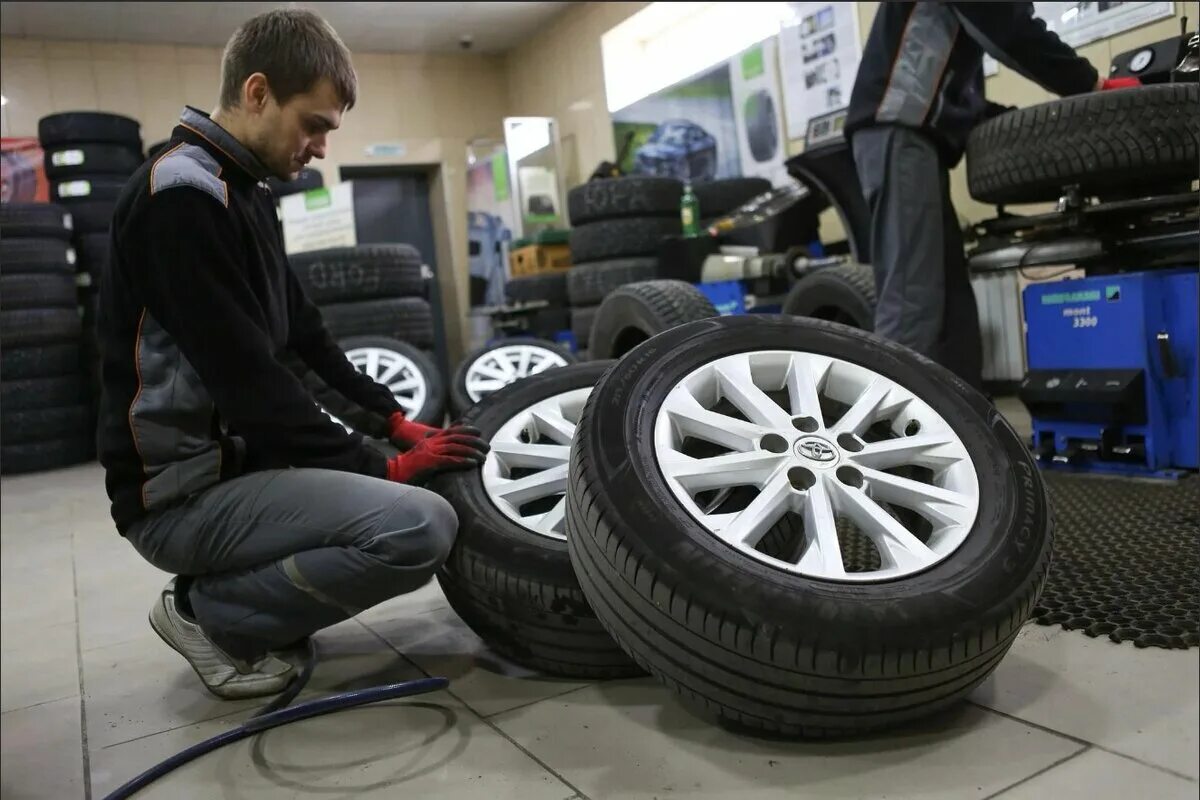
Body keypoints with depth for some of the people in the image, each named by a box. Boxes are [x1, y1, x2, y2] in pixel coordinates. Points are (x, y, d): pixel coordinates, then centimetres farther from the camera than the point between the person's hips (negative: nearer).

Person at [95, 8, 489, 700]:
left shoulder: (246, 194, 12)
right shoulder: (180, 197, -19)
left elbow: (304, 333, 17)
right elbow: (247, 380, -23)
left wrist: (398, 420, 10)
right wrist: (383, 466, -16)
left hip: (236, 458, 10)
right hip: (183, 491, -10)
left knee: (440, 480, 19)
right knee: (423, 528, -26)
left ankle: (227, 591, 13)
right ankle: (209, 612, -3)